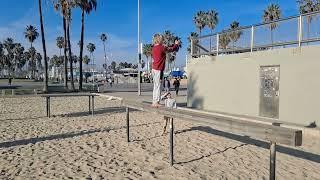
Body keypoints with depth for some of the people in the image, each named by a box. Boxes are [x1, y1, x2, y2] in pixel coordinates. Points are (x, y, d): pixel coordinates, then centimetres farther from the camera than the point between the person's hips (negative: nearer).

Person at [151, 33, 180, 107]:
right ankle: (156, 102, -4)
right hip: (158, 69, -9)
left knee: (156, 86, 13)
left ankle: (154, 102, 16)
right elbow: (171, 49, 0)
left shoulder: (154, 48, 12)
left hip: (154, 69, 9)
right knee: (158, 86, -6)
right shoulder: (161, 47, -12)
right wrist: (176, 44, 19)